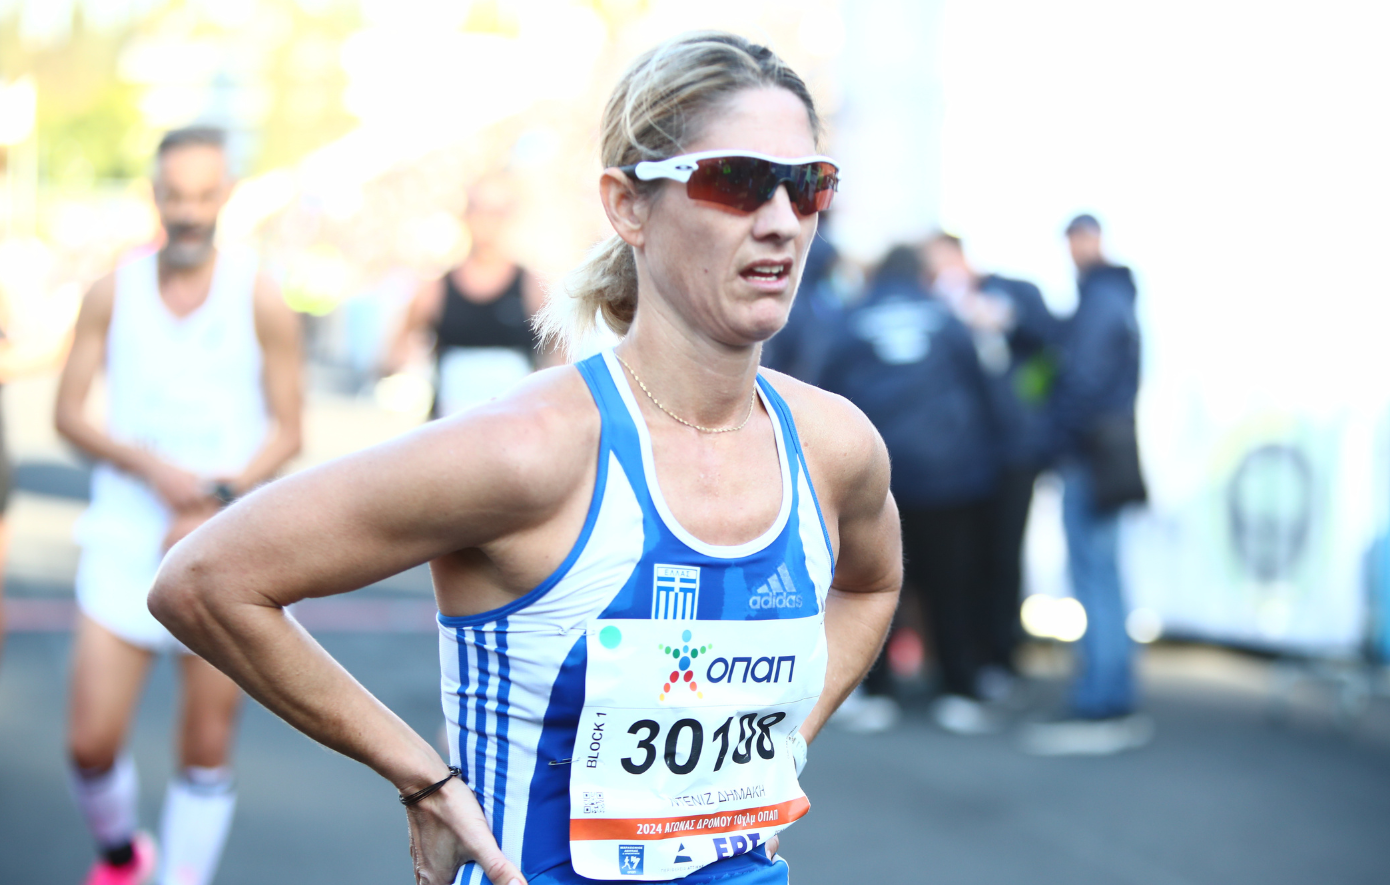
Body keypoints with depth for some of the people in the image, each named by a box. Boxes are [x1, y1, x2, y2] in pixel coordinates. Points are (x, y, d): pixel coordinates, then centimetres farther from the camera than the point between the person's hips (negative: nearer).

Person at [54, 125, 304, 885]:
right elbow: (68, 414, 2)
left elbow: (286, 432, 0)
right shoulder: (112, 293, 1)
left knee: (206, 750, 2)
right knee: (91, 742, -1)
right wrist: (153, 468, -14)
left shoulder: (260, 300, -4)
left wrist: (217, 503, -15)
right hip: (124, 542, 1)